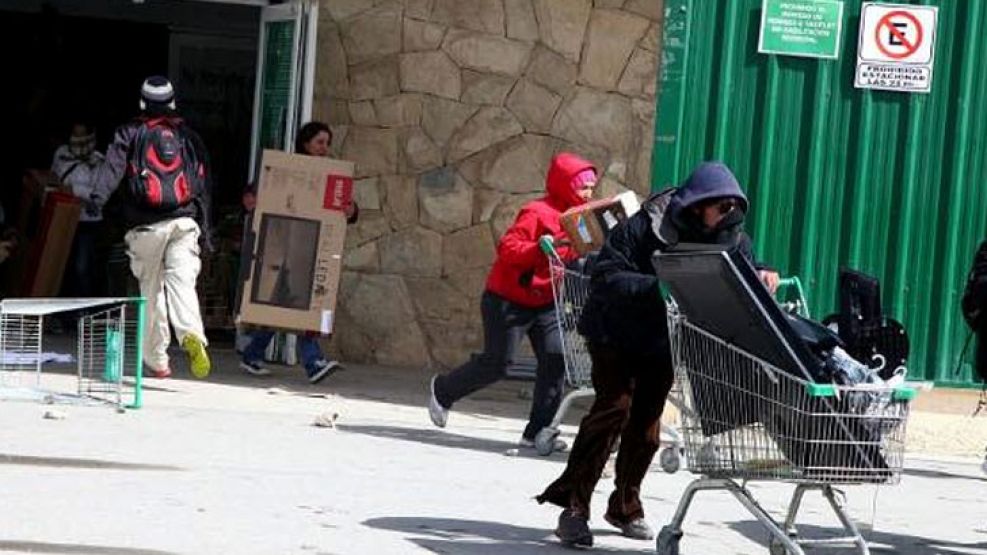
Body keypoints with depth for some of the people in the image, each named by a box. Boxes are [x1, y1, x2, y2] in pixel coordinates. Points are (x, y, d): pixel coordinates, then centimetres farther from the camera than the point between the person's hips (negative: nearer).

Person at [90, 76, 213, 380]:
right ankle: (191, 334, -38)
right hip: (184, 221, 1)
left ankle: (156, 360, 11)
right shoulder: (190, 137, 16)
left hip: (146, 226, -1)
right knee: (181, 281, -10)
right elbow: (203, 187, 14)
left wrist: (98, 196, -23)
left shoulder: (130, 133, 10)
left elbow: (113, 165, -9)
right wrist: (205, 233, 18)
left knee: (151, 290, 9)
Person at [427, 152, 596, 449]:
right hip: (509, 299, -7)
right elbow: (507, 248, -26)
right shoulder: (538, 213, -19)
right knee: (497, 362, -1)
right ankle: (442, 390, 27)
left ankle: (537, 432, -2)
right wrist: (542, 249, -38)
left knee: (556, 358, -8)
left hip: (545, 302, 7)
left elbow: (572, 255, 11)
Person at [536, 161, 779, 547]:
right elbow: (605, 278, -28)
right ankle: (573, 505, -14)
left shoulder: (731, 238, -8)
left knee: (647, 419, 7)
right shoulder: (643, 228, -25)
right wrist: (659, 287, -42)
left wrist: (761, 277, -28)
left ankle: (625, 506, 24)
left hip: (663, 342, 5)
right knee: (615, 404, -17)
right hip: (616, 334, -5)